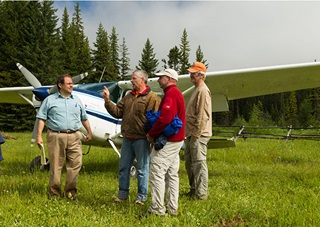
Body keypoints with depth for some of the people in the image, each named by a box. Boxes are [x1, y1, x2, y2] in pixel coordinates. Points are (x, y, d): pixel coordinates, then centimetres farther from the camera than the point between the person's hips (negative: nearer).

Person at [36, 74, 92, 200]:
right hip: (56, 137, -3)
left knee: (75, 165, -2)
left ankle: (71, 191, 11)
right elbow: (41, 118, 2)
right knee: (56, 166, 2)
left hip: (74, 137, 3)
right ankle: (55, 193, 12)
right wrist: (39, 136, -6)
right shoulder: (50, 100, 6)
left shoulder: (76, 100, 16)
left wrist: (89, 132, 20)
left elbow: (84, 118, 22)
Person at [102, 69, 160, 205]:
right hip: (127, 138, 7)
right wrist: (107, 101, 0)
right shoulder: (129, 96, 15)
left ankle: (142, 196, 16)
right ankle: (122, 194, 26)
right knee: (123, 167, 13)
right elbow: (117, 112, 11)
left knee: (142, 169, 4)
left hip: (141, 139, -7)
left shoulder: (152, 97, -9)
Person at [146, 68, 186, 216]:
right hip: (175, 140, 11)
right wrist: (155, 133, 9)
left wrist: (151, 134, -15)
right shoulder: (177, 93, 19)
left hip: (167, 142, -11)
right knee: (172, 174, 13)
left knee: (156, 172, -7)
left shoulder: (171, 94, -15)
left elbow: (165, 118, -27)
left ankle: (157, 208, -4)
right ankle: (172, 208, 19)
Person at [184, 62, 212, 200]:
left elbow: (202, 116, -19)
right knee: (189, 162, 16)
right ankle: (193, 189, 27)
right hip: (191, 134, 11)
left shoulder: (203, 91, -13)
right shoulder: (197, 90, 20)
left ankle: (201, 193, -1)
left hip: (199, 135, -11)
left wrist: (196, 134, -20)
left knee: (199, 163, -7)